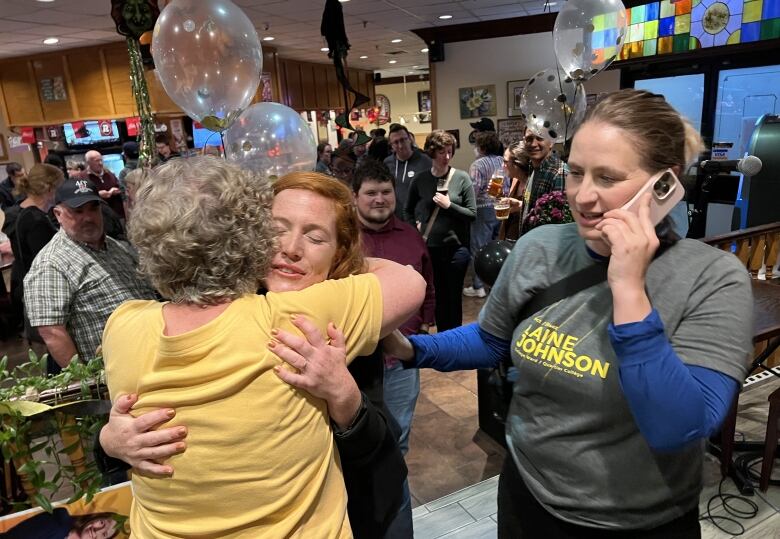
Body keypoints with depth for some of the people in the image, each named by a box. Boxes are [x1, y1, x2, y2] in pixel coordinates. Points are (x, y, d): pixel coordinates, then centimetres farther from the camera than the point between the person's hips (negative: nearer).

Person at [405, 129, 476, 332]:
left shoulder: (461, 178, -5)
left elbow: (472, 214, -5)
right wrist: (417, 223, 4)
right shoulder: (420, 179, 1)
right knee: (437, 296, 13)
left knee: (453, 296, 8)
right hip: (429, 247, 2)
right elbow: (409, 209, 18)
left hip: (456, 247, -2)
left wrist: (449, 205, -14)